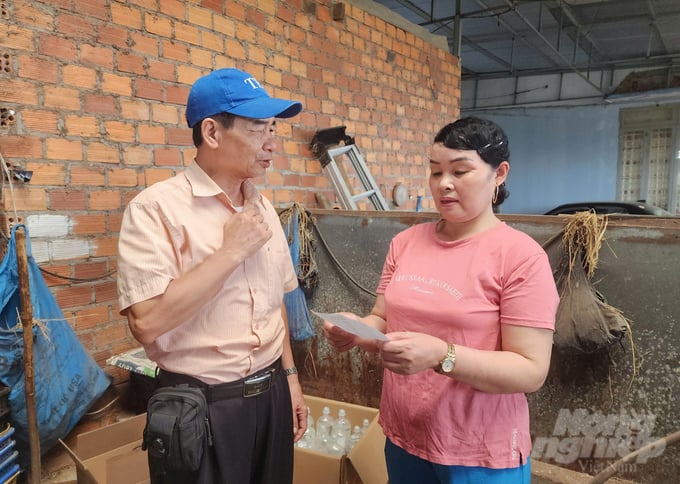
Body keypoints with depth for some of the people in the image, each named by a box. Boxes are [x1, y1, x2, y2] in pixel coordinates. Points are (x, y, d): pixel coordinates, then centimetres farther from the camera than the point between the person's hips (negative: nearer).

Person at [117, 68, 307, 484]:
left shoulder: (262, 207, 5)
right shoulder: (156, 208, -15)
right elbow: (147, 321, -25)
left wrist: (289, 377, 12)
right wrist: (232, 251, -20)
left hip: (271, 393, 6)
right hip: (200, 404, -6)